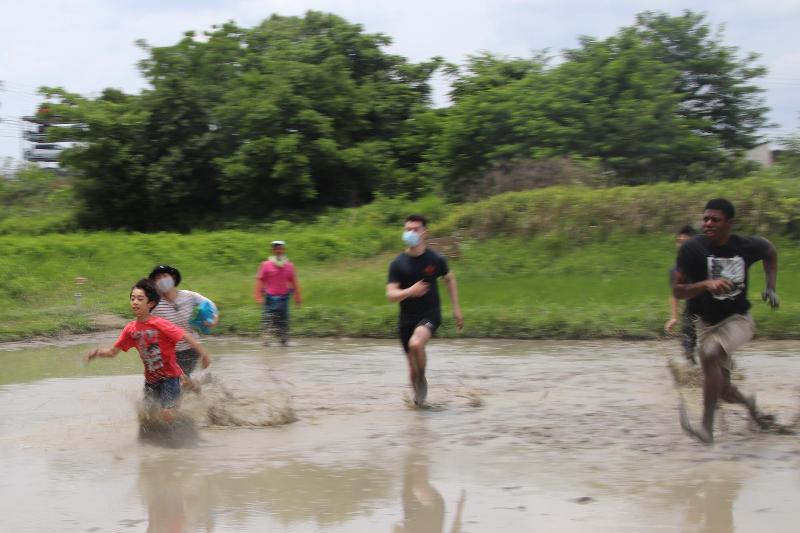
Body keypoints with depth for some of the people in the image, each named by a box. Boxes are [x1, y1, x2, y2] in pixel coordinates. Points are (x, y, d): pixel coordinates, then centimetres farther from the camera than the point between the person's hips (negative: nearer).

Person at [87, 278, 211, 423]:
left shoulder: (160, 324, -22)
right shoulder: (130, 329, -5)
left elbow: (185, 336, -25)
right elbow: (113, 351, 3)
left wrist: (203, 353, -34)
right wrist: (97, 353, -16)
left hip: (169, 375, -6)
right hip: (150, 378, 6)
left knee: (167, 416, -15)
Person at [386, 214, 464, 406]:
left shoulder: (435, 260, -6)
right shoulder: (397, 264, -6)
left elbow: (450, 279, 13)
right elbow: (390, 295, -11)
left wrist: (456, 308, 11)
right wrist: (409, 291, -30)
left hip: (430, 314, -2)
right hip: (406, 318, 2)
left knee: (416, 344, -31)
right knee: (412, 364, 7)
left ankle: (422, 379, -5)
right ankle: (418, 395, 33)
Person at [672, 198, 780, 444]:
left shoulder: (747, 246, -11)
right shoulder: (692, 249, -15)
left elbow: (771, 251, 13)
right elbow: (677, 290, -14)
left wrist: (771, 287, 7)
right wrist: (706, 284, -30)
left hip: (738, 320, -2)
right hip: (706, 323, 2)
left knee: (711, 353, -33)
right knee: (724, 391, 4)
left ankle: (707, 428, -34)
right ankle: (750, 404, 42)